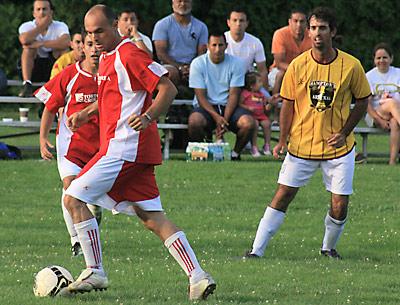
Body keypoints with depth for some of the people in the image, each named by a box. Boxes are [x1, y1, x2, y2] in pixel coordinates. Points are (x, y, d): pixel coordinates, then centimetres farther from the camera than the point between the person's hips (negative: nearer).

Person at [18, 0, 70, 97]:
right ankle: (27, 84, -33)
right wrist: (42, 26, -21)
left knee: (61, 48, -23)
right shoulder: (27, 26, -6)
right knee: (29, 46, -25)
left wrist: (41, 44, -30)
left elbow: (66, 43, -29)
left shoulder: (60, 26, -7)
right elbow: (24, 40, -31)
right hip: (33, 69, 0)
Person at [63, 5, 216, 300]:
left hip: (124, 147, -10)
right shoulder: (107, 57, 18)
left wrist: (147, 117, -28)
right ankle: (198, 277, -2)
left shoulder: (129, 54, -11)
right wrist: (86, 113, 22)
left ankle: (95, 273, -3)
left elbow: (168, 89, -16)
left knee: (74, 198, -7)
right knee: (153, 218, 4)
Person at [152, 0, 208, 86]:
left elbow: (202, 54, 6)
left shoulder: (201, 27, 12)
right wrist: (180, 68, -18)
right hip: (171, 66, -2)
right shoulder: (162, 25, 3)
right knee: (172, 73, -38)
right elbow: (161, 53, -5)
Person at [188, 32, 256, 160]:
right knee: (194, 121, -36)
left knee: (249, 123, -29)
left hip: (228, 106, 1)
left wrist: (225, 120, -19)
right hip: (206, 106, -1)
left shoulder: (236, 63, -2)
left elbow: (234, 95, -5)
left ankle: (235, 153, -1)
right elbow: (201, 96, -8)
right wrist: (216, 117, -23)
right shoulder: (198, 64, -5)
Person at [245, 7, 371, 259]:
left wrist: (344, 133, -8)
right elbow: (288, 104, 2)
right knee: (282, 197, -4)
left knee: (340, 206, -1)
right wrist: (282, 141, -6)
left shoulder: (351, 66, -8)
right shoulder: (298, 66, -6)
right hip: (302, 145, 0)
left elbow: (362, 102, 3)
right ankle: (257, 251, 1)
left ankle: (329, 248, 27)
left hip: (338, 147, 0)